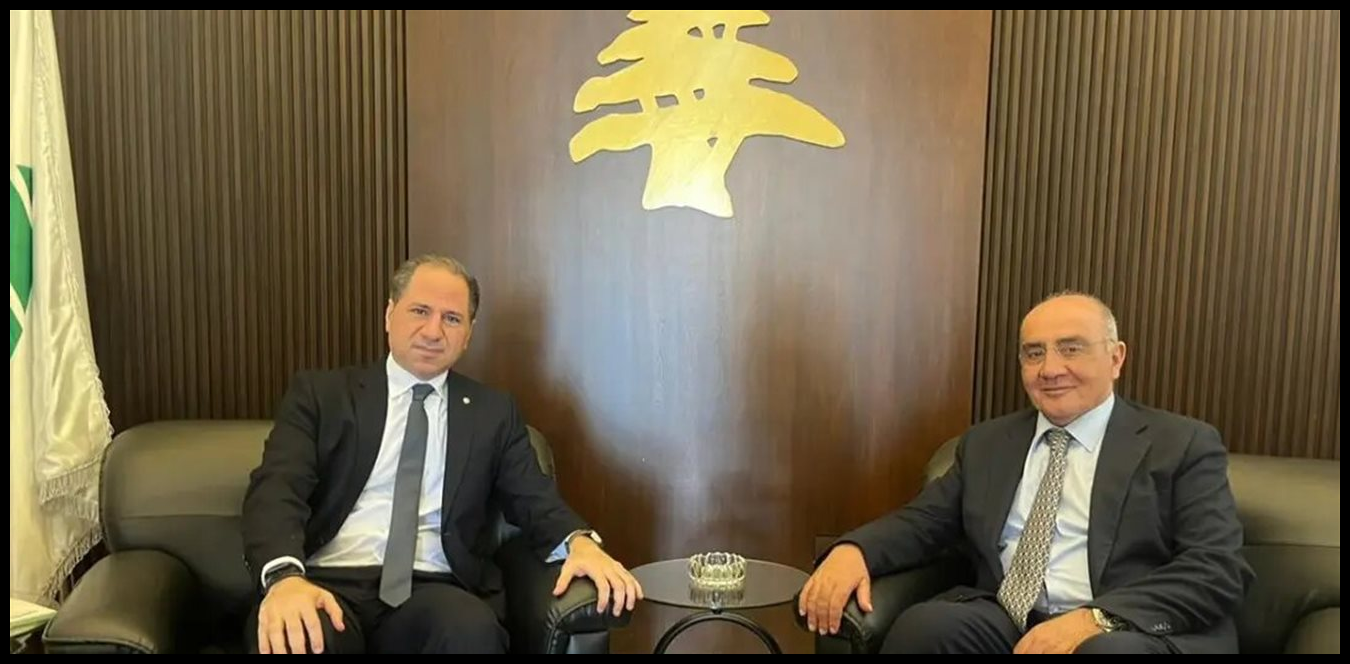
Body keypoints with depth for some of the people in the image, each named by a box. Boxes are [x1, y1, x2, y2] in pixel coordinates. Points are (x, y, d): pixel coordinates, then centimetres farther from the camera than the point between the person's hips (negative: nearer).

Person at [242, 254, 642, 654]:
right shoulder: (321, 393, 10)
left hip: (432, 590, 1)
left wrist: (579, 542, -14)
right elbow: (276, 489, -3)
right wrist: (285, 576, -25)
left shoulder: (493, 413, 15)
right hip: (331, 583, -1)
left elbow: (534, 501, 11)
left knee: (472, 630, -33)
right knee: (292, 634, -35)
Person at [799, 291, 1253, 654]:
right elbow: (923, 520, 13)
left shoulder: (1184, 445, 5)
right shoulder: (987, 443, 18)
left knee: (1111, 650, -37)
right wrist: (852, 550, -10)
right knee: (924, 625, -28)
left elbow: (1219, 570, -4)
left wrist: (1095, 619, -20)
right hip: (1005, 624, 3)